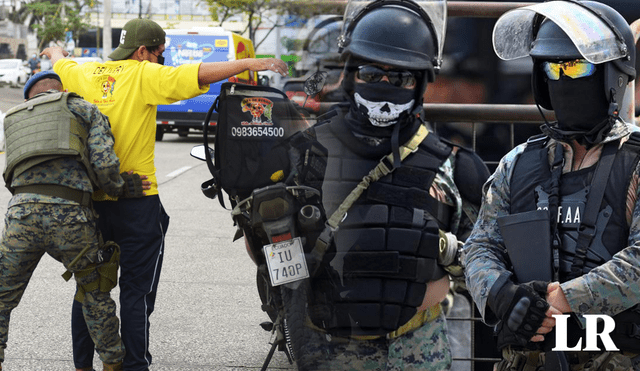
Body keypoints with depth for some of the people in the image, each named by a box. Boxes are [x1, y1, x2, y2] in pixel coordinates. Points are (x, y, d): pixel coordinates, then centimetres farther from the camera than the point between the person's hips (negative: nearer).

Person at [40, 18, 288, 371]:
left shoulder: (86, 73, 7)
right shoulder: (144, 76, -10)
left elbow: (59, 64, 29)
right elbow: (197, 75, -22)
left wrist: (56, 53, 52)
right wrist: (249, 63, -23)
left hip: (89, 197, 6)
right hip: (136, 201, -6)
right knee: (136, 292, 1)